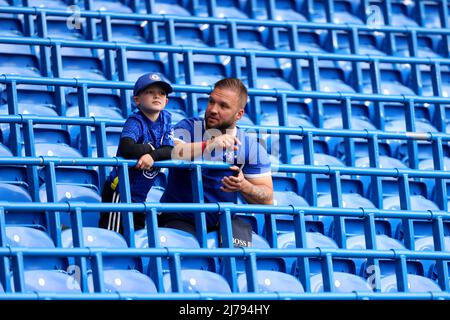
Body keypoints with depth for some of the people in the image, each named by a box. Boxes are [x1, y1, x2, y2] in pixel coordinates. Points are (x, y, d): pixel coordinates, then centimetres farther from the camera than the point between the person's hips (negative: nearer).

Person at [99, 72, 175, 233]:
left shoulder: (166, 119, 6)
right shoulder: (135, 121, -13)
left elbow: (171, 151, -6)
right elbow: (127, 149, -31)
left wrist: (152, 156, -24)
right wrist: (153, 149, -16)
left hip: (139, 196, 7)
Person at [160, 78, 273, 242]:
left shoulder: (251, 147, 2)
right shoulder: (187, 128, -2)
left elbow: (267, 199, 0)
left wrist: (244, 186, -21)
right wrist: (208, 145, -34)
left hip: (223, 222, 3)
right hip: (179, 218, -3)